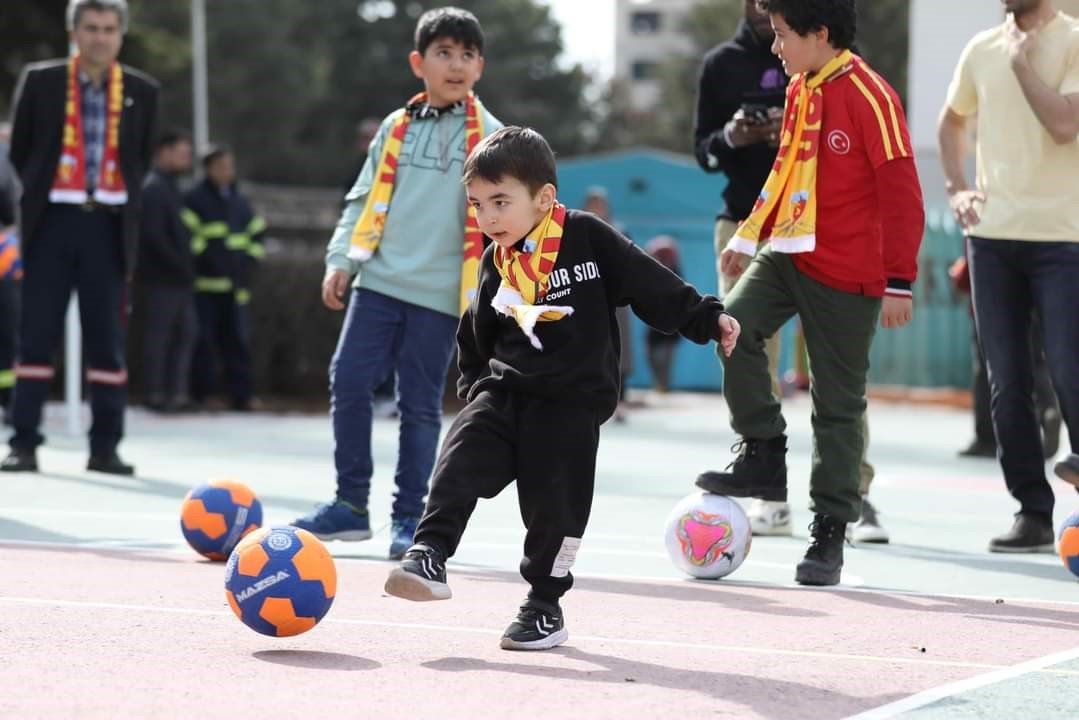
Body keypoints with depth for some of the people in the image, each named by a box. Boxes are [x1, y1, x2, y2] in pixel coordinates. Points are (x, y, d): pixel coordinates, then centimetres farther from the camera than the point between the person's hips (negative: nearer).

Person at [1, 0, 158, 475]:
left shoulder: (141, 92, 6)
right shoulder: (40, 81, 2)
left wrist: (125, 200, 7)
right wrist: (39, 192, 7)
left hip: (109, 225, 1)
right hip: (53, 221, -1)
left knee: (108, 340, 3)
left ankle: (105, 447, 9)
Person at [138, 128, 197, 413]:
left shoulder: (170, 187, 18)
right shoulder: (153, 188, -11)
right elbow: (153, 236, -19)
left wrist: (187, 266, 12)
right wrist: (181, 265, -16)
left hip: (179, 276, 9)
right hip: (161, 277, -9)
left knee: (187, 332, 9)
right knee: (159, 334, -4)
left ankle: (177, 391, 13)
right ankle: (156, 393, 1)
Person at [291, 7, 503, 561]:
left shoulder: (489, 137, 1)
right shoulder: (397, 127, 11)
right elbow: (364, 199, 15)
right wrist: (340, 260, 4)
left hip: (439, 292, -3)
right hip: (379, 281, 3)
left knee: (419, 404, 1)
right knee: (348, 380, -6)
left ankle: (408, 517, 11)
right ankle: (351, 504, 5)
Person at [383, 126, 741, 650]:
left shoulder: (586, 237, -7)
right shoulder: (496, 264, 8)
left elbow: (652, 286, -3)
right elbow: (476, 338, 21)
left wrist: (707, 318, -4)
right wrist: (475, 385, 14)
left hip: (572, 401, -4)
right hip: (505, 390, 4)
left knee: (554, 503, -2)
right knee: (461, 461, -18)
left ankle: (545, 605, 11)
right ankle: (429, 555, -19)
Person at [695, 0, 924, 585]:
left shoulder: (869, 97, -15)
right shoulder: (798, 89, 9)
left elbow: (902, 192, -15)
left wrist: (899, 282, -15)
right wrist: (748, 237, 21)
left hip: (846, 272, -7)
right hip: (786, 252, 7)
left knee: (838, 403, 1)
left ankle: (830, 530, 10)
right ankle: (763, 459, -4)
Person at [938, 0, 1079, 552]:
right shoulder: (981, 50, 10)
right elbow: (953, 120, 26)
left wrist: (1023, 61, -13)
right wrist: (955, 188, 13)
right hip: (991, 235, 5)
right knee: (1006, 382, 4)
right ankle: (1032, 512, 12)